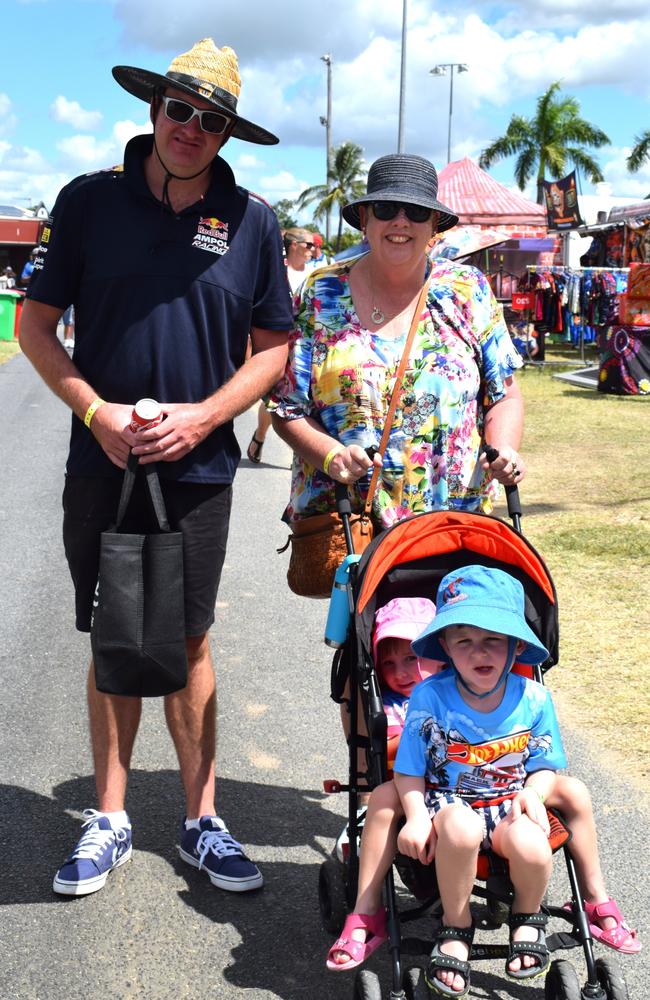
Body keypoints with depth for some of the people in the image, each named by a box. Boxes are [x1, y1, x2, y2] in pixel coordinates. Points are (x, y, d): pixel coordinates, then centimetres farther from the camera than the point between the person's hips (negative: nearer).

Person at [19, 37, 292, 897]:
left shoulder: (251, 221, 1)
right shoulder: (90, 201, 0)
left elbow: (273, 348, 4)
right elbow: (37, 323, 3)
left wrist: (200, 417, -10)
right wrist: (96, 412, -11)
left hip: (198, 470, 0)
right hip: (102, 464, 0)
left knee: (188, 643, 8)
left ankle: (202, 821, 21)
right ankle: (110, 819, 22)